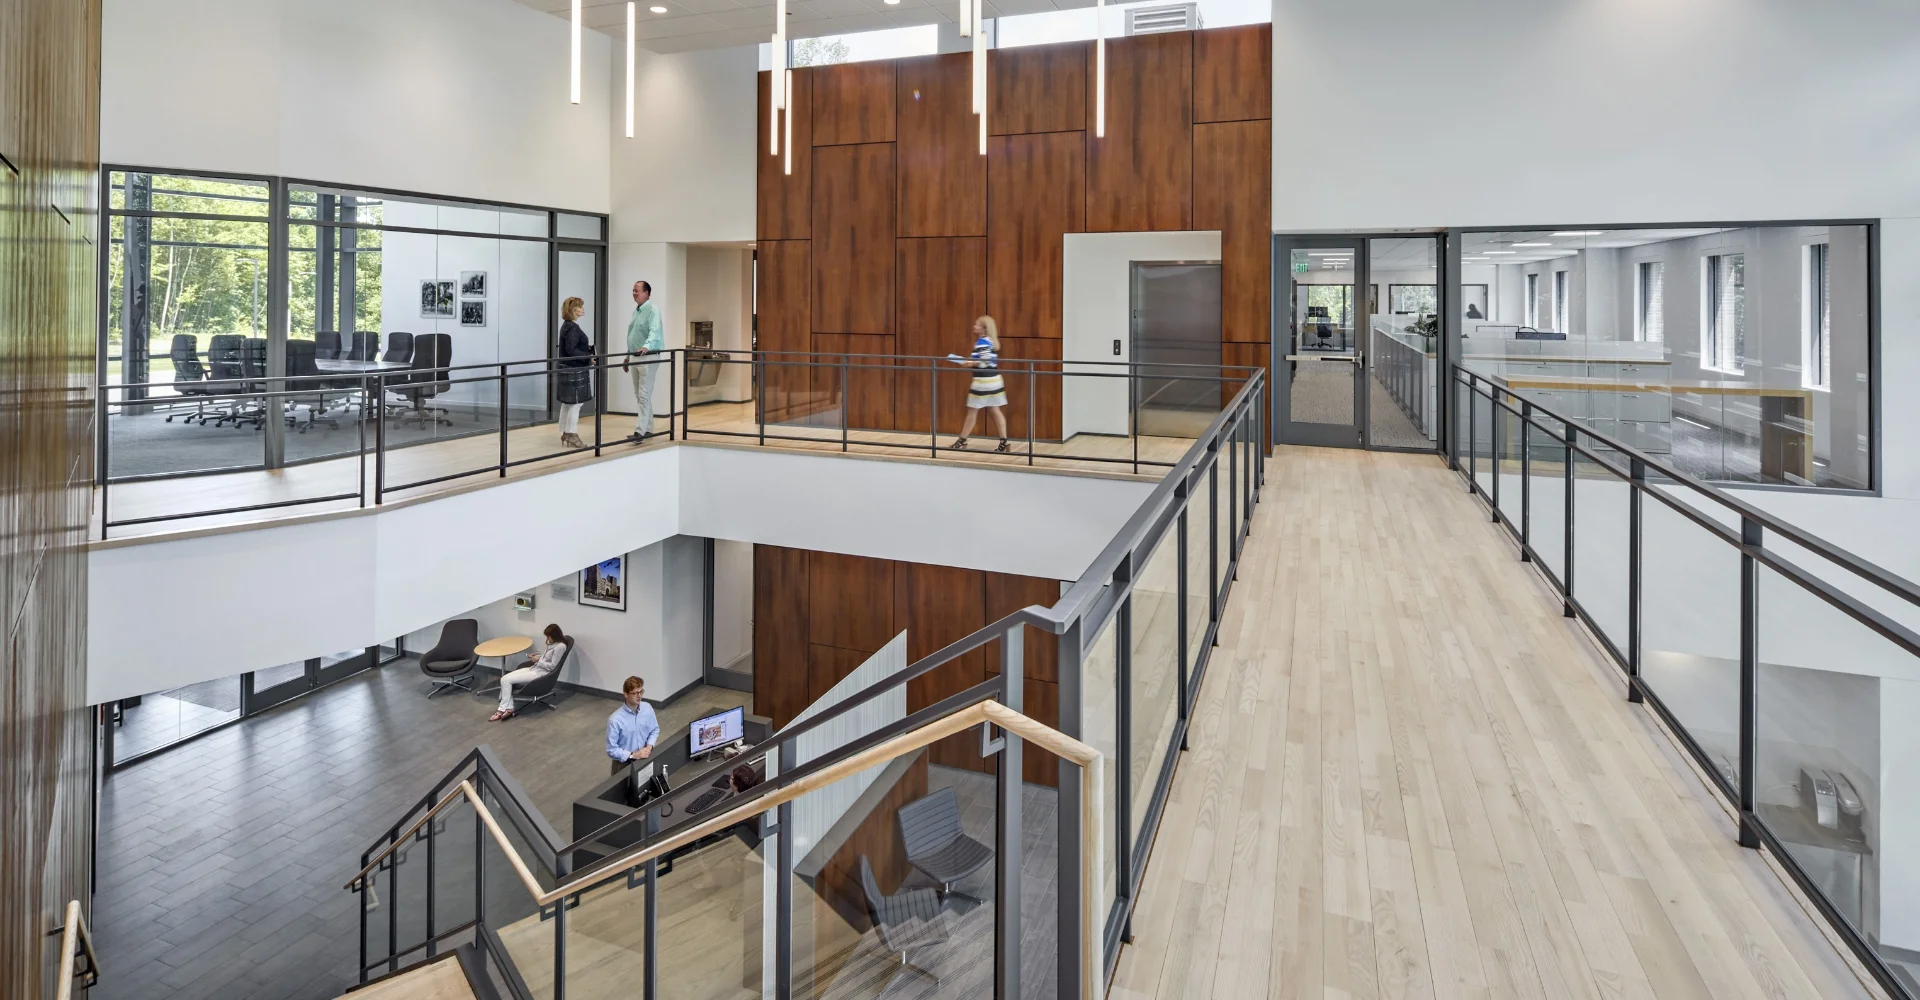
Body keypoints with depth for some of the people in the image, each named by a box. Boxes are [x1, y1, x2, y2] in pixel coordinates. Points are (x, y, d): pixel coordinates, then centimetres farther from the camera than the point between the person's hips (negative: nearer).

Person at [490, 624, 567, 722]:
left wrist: (538, 660, -12)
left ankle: (503, 710, -4)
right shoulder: (552, 643, 11)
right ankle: (508, 708, -9)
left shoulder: (560, 646, -19)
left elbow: (552, 666, -18)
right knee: (504, 678, -5)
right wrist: (536, 655, 5)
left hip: (540, 673, -10)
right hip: (534, 668, 10)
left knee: (506, 680, -14)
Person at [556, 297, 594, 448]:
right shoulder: (572, 327, -17)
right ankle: (572, 436, -2)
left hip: (568, 369, 11)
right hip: (574, 371, -11)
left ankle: (565, 433, 21)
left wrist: (589, 348, 19)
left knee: (567, 403, 14)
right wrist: (589, 356, -25)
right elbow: (571, 350, -23)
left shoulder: (567, 326, 14)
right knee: (576, 403, -6)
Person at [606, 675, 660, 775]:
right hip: (624, 764, -3)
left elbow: (655, 730, 9)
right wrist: (633, 755, -19)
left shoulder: (647, 708, -6)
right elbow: (612, 750, -15)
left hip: (644, 758, 3)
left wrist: (649, 746, -7)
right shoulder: (615, 720, -20)